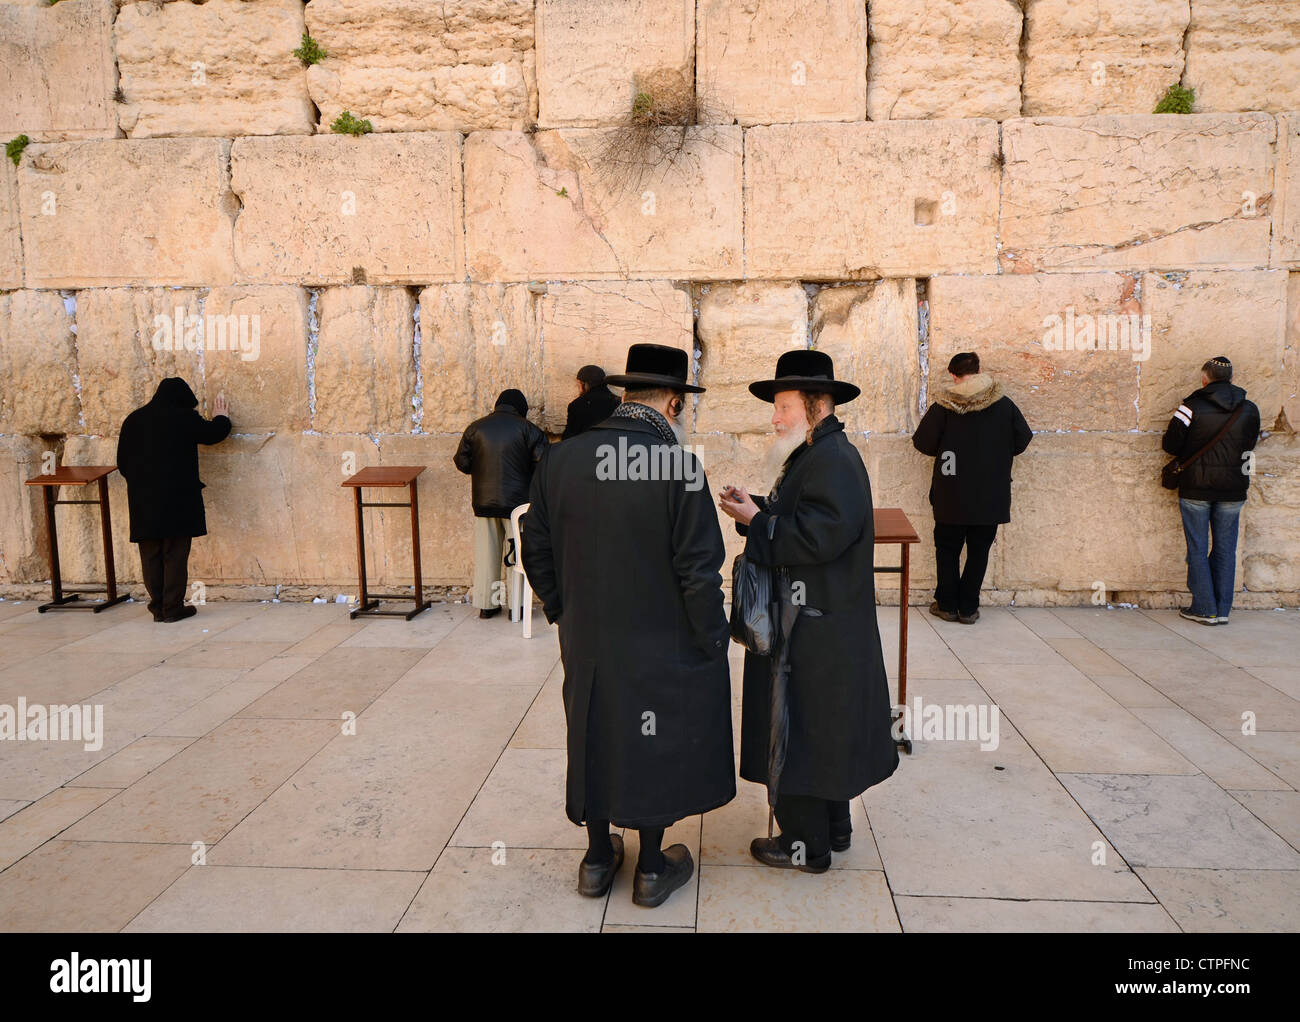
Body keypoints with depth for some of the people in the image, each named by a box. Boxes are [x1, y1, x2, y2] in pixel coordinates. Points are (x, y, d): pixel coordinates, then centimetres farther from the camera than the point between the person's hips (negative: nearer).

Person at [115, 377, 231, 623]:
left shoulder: (133, 421, 8)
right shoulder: (184, 418, -5)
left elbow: (122, 463, 10)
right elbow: (214, 432, 10)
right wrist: (221, 416, 30)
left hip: (143, 501, 4)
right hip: (178, 499, -4)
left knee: (151, 554, 9)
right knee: (175, 553, 1)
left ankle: (158, 606, 12)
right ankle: (173, 607, 3)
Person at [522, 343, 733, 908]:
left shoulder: (560, 458, -6)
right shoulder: (678, 467, -21)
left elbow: (536, 547, 2)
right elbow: (699, 570, -19)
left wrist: (563, 610, 14)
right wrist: (711, 641, -6)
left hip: (586, 643, 4)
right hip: (661, 649, -4)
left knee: (594, 736, 20)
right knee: (655, 745, 14)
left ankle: (598, 859, 36)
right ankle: (652, 870, 30)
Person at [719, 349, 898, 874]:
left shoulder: (833, 461, -19)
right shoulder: (815, 455, 14)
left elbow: (818, 536, -28)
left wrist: (756, 521, -18)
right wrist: (757, 507, 1)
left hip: (815, 632, -11)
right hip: (815, 622, 11)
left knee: (801, 731, 1)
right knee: (820, 730, 20)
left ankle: (806, 844, 16)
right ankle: (833, 826, 35)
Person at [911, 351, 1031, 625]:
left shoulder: (943, 406, -9)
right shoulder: (1004, 404, -3)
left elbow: (923, 442, -9)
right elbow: (1023, 439, 3)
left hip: (952, 496, -1)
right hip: (990, 497, 1)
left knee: (948, 549, 13)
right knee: (978, 551, 10)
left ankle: (947, 605, 17)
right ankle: (968, 608, 13)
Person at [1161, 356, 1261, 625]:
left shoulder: (1192, 406, -10)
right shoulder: (1250, 409, 2)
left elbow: (1170, 444, -7)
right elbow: (1249, 446, 13)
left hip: (1196, 488, -3)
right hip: (1233, 491, 3)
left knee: (1197, 550, 4)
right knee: (1225, 550, 11)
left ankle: (1205, 609, 5)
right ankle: (1222, 610, 14)